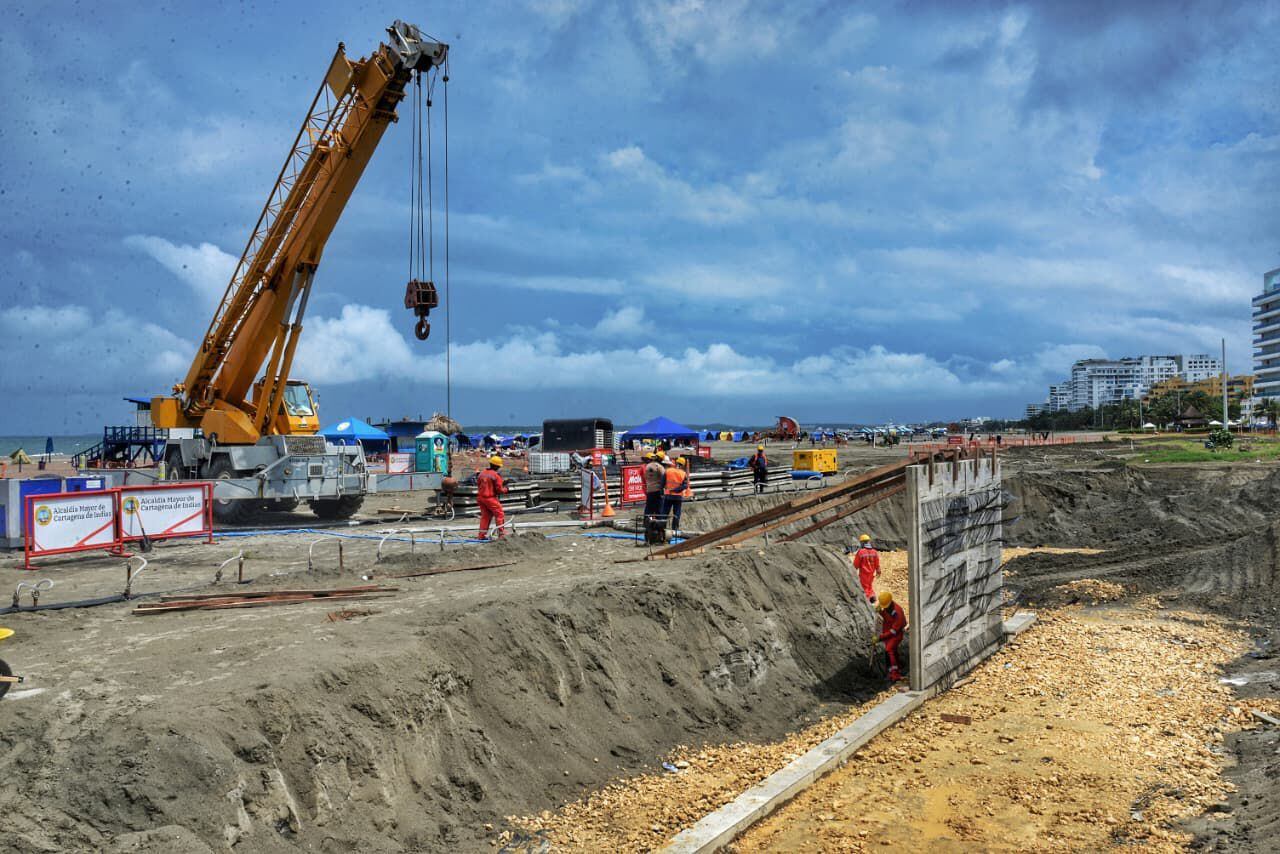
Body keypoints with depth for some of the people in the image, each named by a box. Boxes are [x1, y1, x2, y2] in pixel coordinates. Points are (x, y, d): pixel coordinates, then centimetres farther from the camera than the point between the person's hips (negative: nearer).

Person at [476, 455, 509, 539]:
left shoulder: (482, 473, 5)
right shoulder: (496, 475, -15)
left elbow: (478, 484, 14)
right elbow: (499, 489, -12)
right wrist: (505, 489, 8)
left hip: (480, 497, 7)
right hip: (491, 498, -7)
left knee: (485, 515, 16)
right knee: (500, 514, 4)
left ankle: (482, 535, 15)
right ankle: (502, 534, 3)